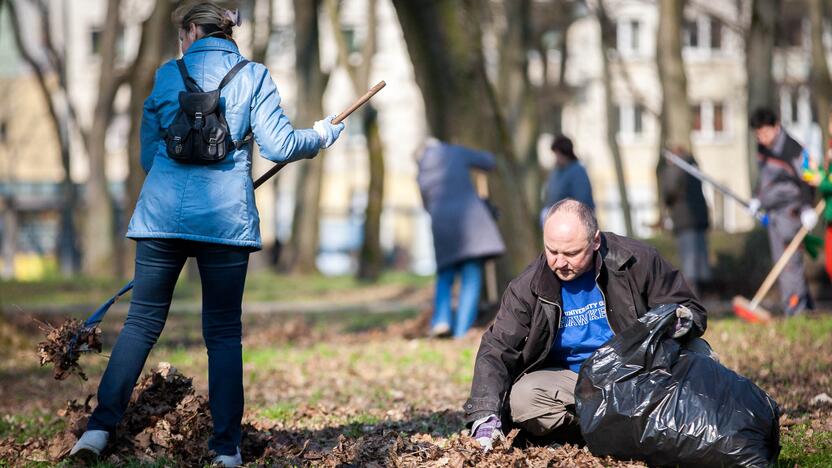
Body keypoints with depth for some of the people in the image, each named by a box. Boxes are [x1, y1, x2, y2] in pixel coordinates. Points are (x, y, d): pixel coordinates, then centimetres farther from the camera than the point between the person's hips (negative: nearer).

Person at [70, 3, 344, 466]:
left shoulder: (167, 75, 10)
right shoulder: (253, 76, 4)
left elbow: (148, 155, 16)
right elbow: (278, 145, -3)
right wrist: (321, 135, 15)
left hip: (162, 214, 1)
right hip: (226, 217, -1)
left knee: (142, 322, 9)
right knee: (224, 332, 7)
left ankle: (101, 427, 1)